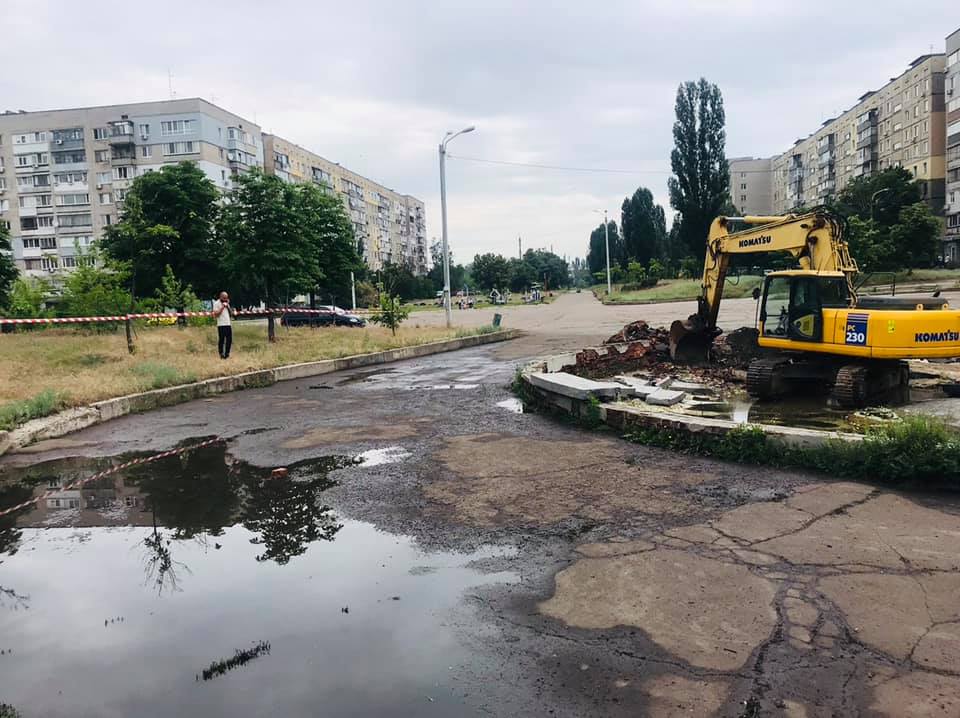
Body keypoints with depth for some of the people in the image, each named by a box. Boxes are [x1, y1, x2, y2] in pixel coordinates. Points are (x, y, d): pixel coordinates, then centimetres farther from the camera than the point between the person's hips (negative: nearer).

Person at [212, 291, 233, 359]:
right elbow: (216, 314, -12)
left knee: (229, 340, 5)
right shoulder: (216, 303, -4)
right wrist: (222, 307, -14)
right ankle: (221, 354, 2)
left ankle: (227, 354, 14)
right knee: (221, 340, -3)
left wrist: (228, 305, 2)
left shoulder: (226, 303, 18)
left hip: (228, 324, 7)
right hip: (221, 325, -7)